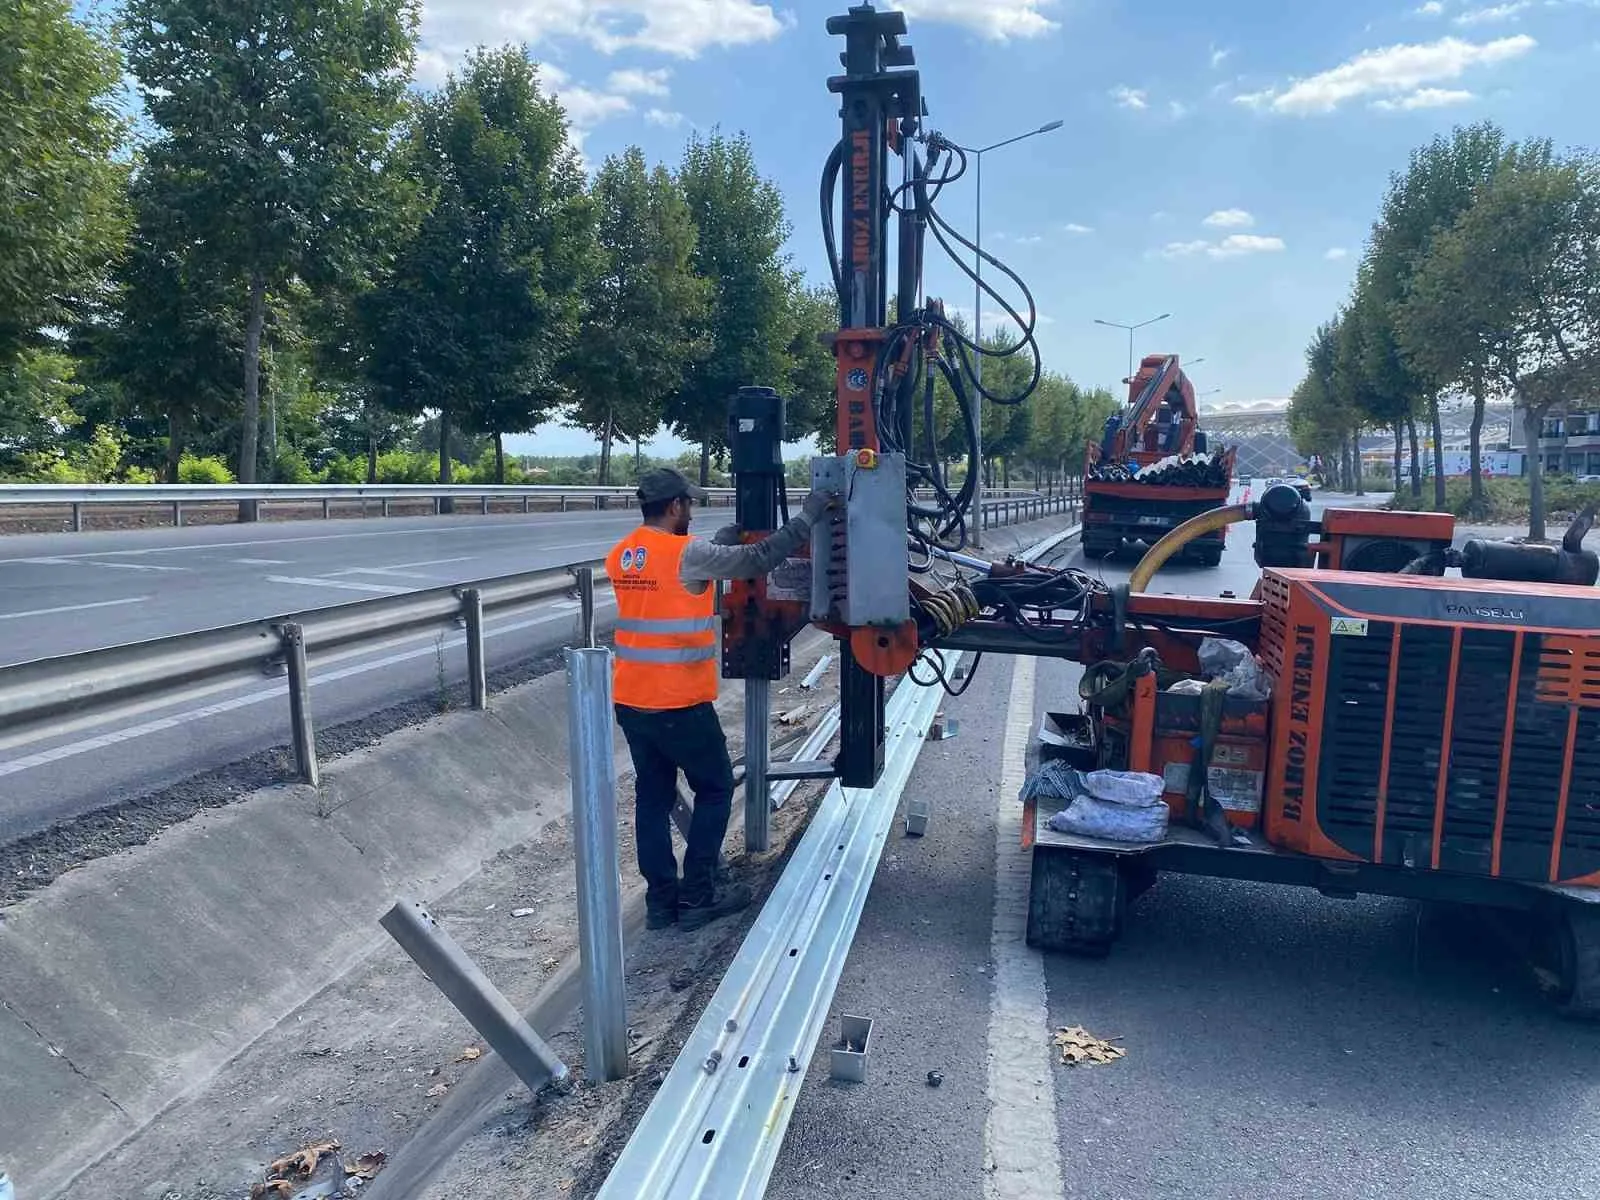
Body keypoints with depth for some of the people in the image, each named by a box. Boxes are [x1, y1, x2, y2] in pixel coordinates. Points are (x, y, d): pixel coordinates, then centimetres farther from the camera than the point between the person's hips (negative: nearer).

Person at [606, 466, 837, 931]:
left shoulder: (619, 556, 6)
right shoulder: (688, 553, -16)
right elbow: (759, 558, -12)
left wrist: (721, 543, 21)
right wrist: (810, 514, -2)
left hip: (631, 701, 7)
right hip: (680, 704, -7)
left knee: (652, 797, 14)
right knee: (715, 790, 11)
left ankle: (661, 900, 20)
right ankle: (697, 897, 13)